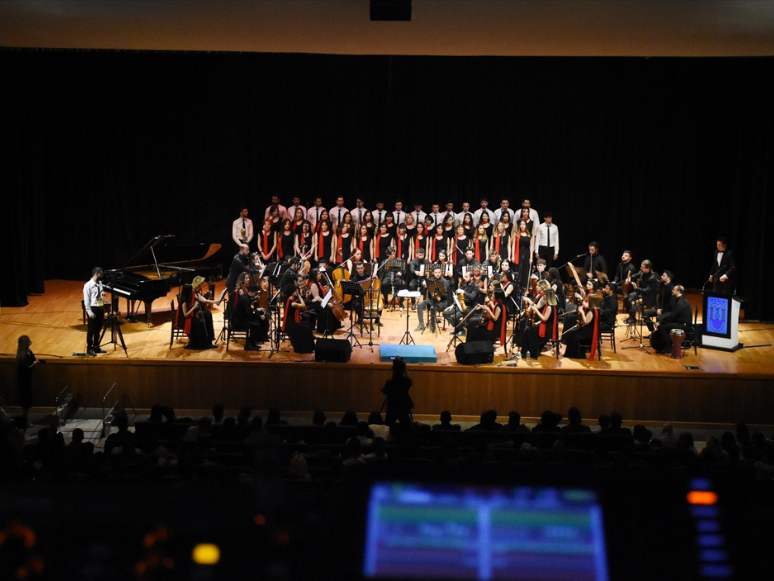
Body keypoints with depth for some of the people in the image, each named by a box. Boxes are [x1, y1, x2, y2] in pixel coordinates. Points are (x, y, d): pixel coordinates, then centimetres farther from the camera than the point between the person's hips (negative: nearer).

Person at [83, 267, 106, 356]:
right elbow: (86, 300, -14)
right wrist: (90, 312, -16)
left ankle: (96, 347, 26)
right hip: (93, 308, -7)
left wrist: (103, 307, 8)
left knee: (98, 329, 15)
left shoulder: (100, 283, 5)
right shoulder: (88, 285, -15)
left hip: (101, 308, 7)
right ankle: (89, 349, 12)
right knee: (91, 329, 2)